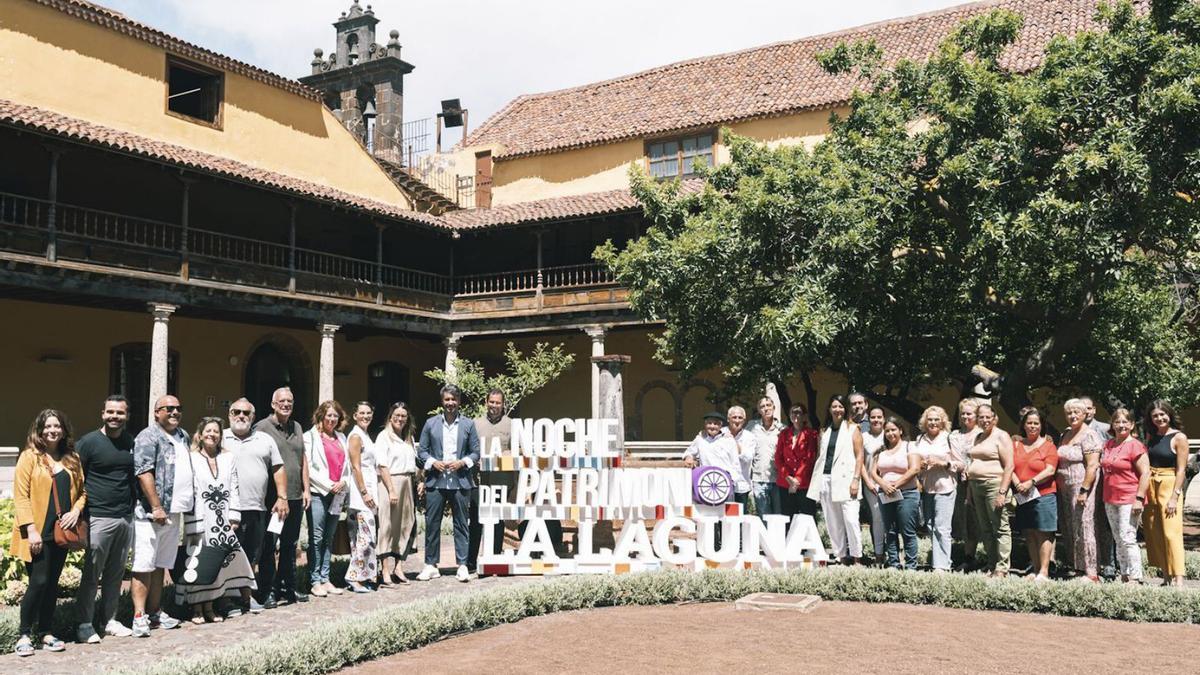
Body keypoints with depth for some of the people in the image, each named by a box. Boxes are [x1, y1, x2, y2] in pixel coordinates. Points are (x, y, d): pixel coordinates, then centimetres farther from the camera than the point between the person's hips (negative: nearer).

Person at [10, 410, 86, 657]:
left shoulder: (72, 459, 11)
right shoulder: (30, 456, -4)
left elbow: (82, 490, 16)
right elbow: (21, 495, -9)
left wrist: (76, 510, -4)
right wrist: (31, 529, -15)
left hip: (61, 531, 5)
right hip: (37, 533, -5)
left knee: (52, 583, 10)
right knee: (39, 582, -7)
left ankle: (46, 634, 19)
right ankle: (24, 635, 7)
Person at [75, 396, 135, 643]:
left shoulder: (132, 442, 9)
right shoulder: (89, 442, -6)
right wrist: (78, 510, -12)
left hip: (126, 518, 5)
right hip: (98, 518, -5)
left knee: (116, 573, 13)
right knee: (91, 574, 1)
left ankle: (109, 619, 23)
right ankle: (85, 625, 11)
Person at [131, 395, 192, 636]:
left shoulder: (183, 436, 17)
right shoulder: (148, 437, -9)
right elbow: (144, 473, -17)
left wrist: (189, 505, 20)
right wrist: (156, 508, -19)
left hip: (175, 512, 8)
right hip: (151, 513, -8)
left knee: (161, 565, 13)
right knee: (144, 566, -5)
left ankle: (155, 612, 19)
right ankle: (139, 617, -3)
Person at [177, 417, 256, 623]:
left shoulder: (229, 457, 11)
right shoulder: (192, 459, -3)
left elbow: (234, 489, 10)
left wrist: (233, 517, 2)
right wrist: (193, 525, -13)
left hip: (222, 520, 4)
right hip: (200, 519, -4)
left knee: (217, 563, 6)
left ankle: (208, 608, 17)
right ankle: (197, 610, 6)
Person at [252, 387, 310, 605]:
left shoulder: (297, 428, 14)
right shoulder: (262, 427, -6)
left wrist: (306, 489, 11)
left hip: (295, 497, 6)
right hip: (272, 496, -6)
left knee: (290, 545, 14)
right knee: (268, 546, 3)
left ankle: (288, 587, 23)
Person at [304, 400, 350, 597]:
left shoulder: (341, 438, 17)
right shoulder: (311, 437, -1)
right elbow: (308, 467, -8)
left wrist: (342, 482, -2)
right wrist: (328, 485, -12)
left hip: (337, 494, 6)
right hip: (318, 492, -6)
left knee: (329, 538, 8)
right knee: (316, 537, -6)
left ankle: (325, 579, 12)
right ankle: (315, 581, -2)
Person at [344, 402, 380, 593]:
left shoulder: (365, 436, 19)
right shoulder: (355, 436, -9)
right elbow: (356, 467, -15)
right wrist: (365, 493, -18)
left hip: (368, 489, 10)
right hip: (361, 490, -10)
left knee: (360, 536, 9)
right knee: (366, 535, -11)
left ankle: (359, 577, 12)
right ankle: (355, 577, -6)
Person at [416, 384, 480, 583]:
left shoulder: (468, 425, 7)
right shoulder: (431, 423, 8)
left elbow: (476, 452, 7)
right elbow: (421, 450, 9)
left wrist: (462, 462, -10)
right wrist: (432, 462, -8)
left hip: (460, 482, 0)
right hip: (435, 481, 0)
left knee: (461, 525, 3)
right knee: (432, 524, 2)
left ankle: (462, 566, 8)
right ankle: (431, 565, 12)